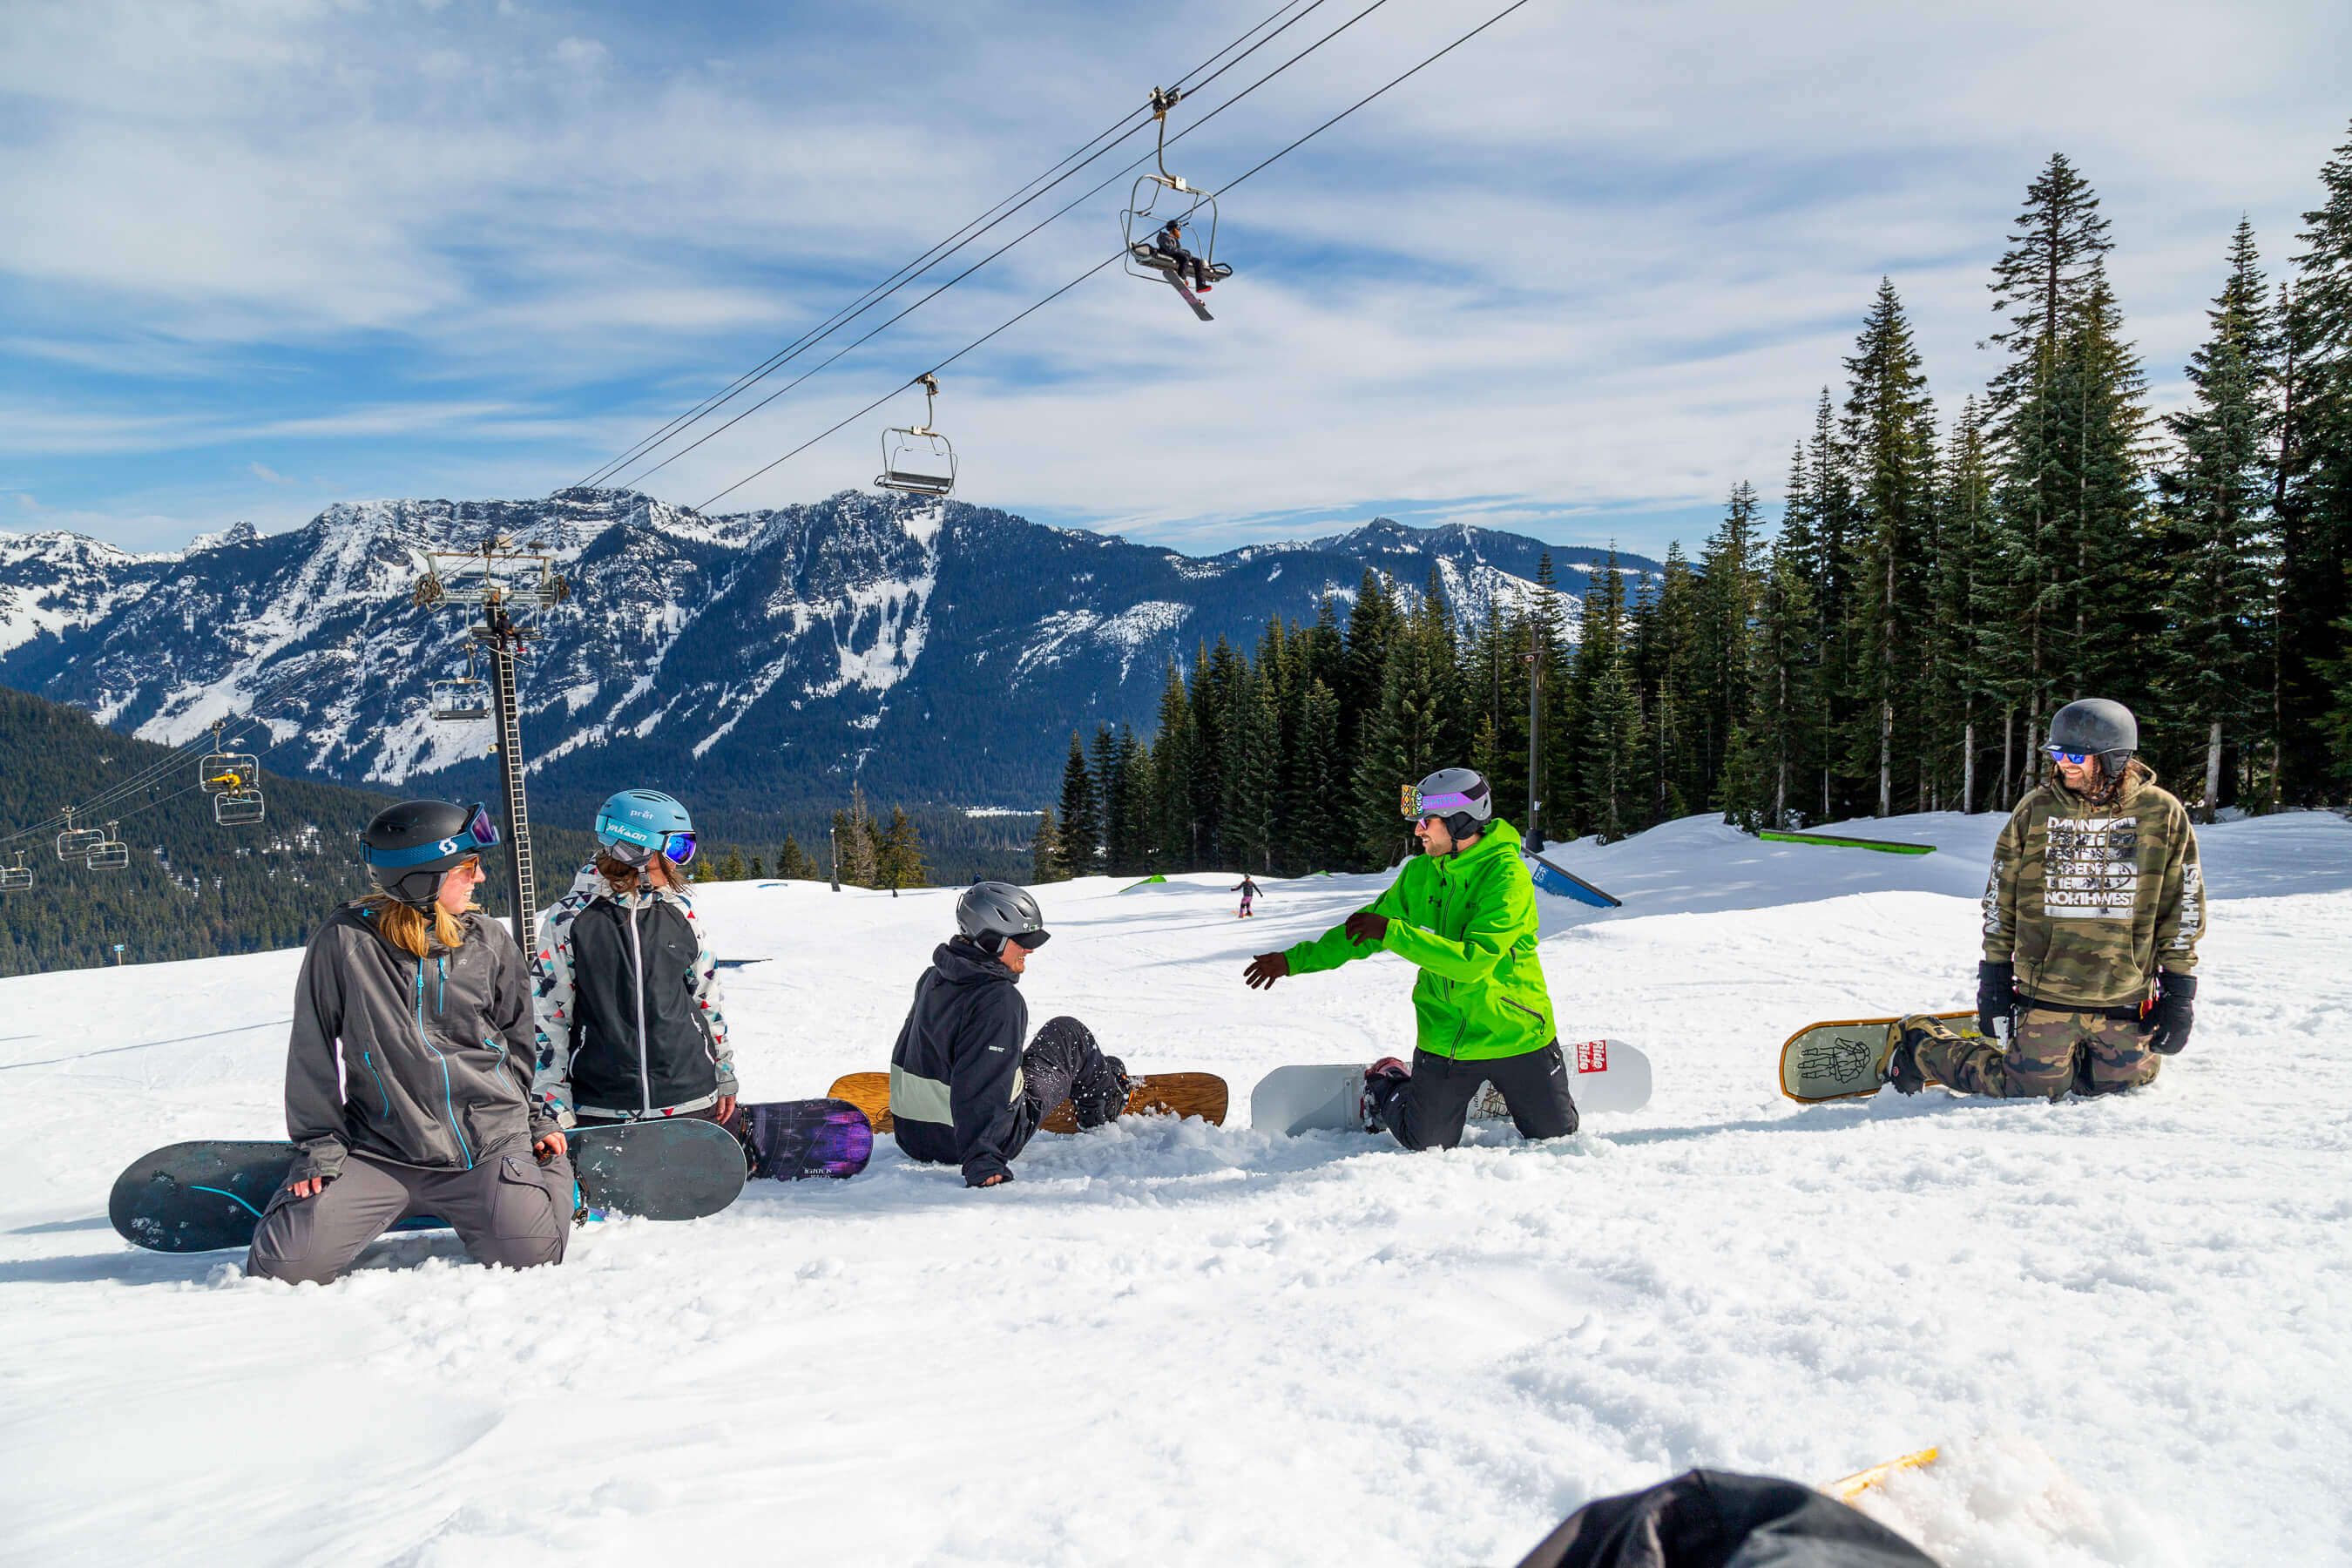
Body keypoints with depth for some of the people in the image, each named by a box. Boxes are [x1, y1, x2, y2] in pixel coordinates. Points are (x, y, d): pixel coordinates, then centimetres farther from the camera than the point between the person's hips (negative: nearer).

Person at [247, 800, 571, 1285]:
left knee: (529, 1256, -17)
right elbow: (313, 1052, 1)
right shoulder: (343, 942, -5)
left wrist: (540, 1119, 10)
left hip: (489, 1142, 1)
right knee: (288, 1266, -13)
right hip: (379, 1149, -1)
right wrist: (319, 1145, -2)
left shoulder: (490, 941, 4)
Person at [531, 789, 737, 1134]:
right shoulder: (569, 920, -5)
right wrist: (552, 1101, -3)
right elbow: (546, 1014, -1)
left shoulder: (680, 914, 7)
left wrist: (725, 1073, 16)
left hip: (691, 1102, 3)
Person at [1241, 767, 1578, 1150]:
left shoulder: (1507, 875, -20)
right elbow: (1364, 932, 8)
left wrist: (1393, 932, -29)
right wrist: (1295, 960, 4)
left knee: (1555, 1138, 10)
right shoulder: (1419, 874, -1)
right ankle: (1383, 1084, 35)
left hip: (1516, 1032, -3)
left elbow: (1472, 960, -29)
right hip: (1444, 1040, 3)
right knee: (1429, 1145, 8)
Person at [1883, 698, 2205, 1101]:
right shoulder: (2035, 810, 1)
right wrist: (1994, 975, 4)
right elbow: (2000, 898, 7)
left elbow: (2182, 907, 5)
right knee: (2034, 1086, -1)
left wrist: (2179, 990, 2)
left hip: (2125, 1006, 2)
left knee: (2125, 1079, 9)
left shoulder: (2162, 814, -1)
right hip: (2045, 995, -1)